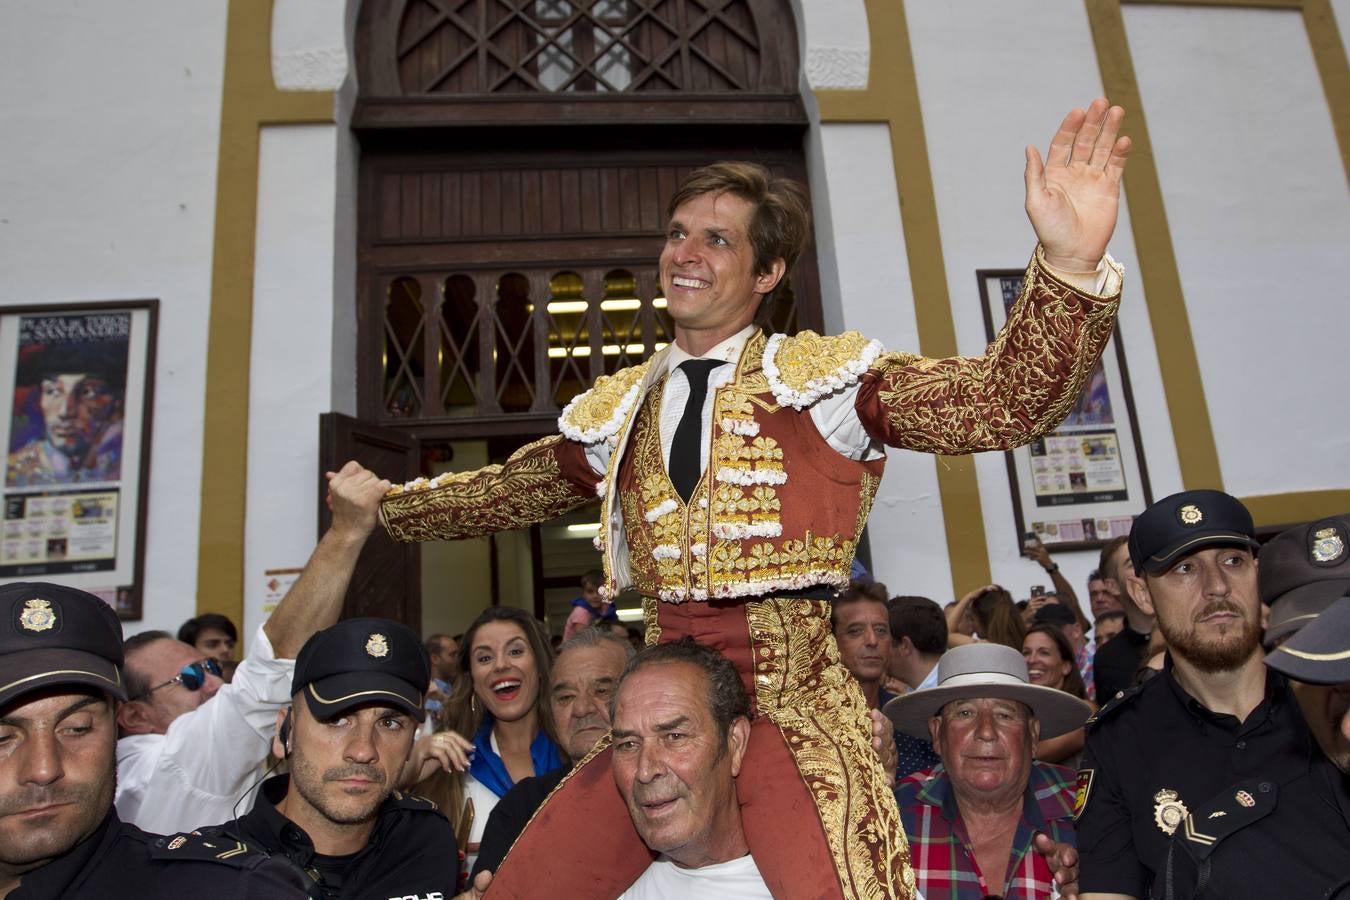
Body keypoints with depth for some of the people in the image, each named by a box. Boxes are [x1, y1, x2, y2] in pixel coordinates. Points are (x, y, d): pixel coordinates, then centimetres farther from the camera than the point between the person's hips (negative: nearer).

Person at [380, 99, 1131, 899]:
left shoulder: (826, 382, -2)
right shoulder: (618, 412, 12)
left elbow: (1004, 401, -14)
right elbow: (500, 493, 26)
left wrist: (1070, 265, -30)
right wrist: (375, 507, 30)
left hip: (793, 707, -4)